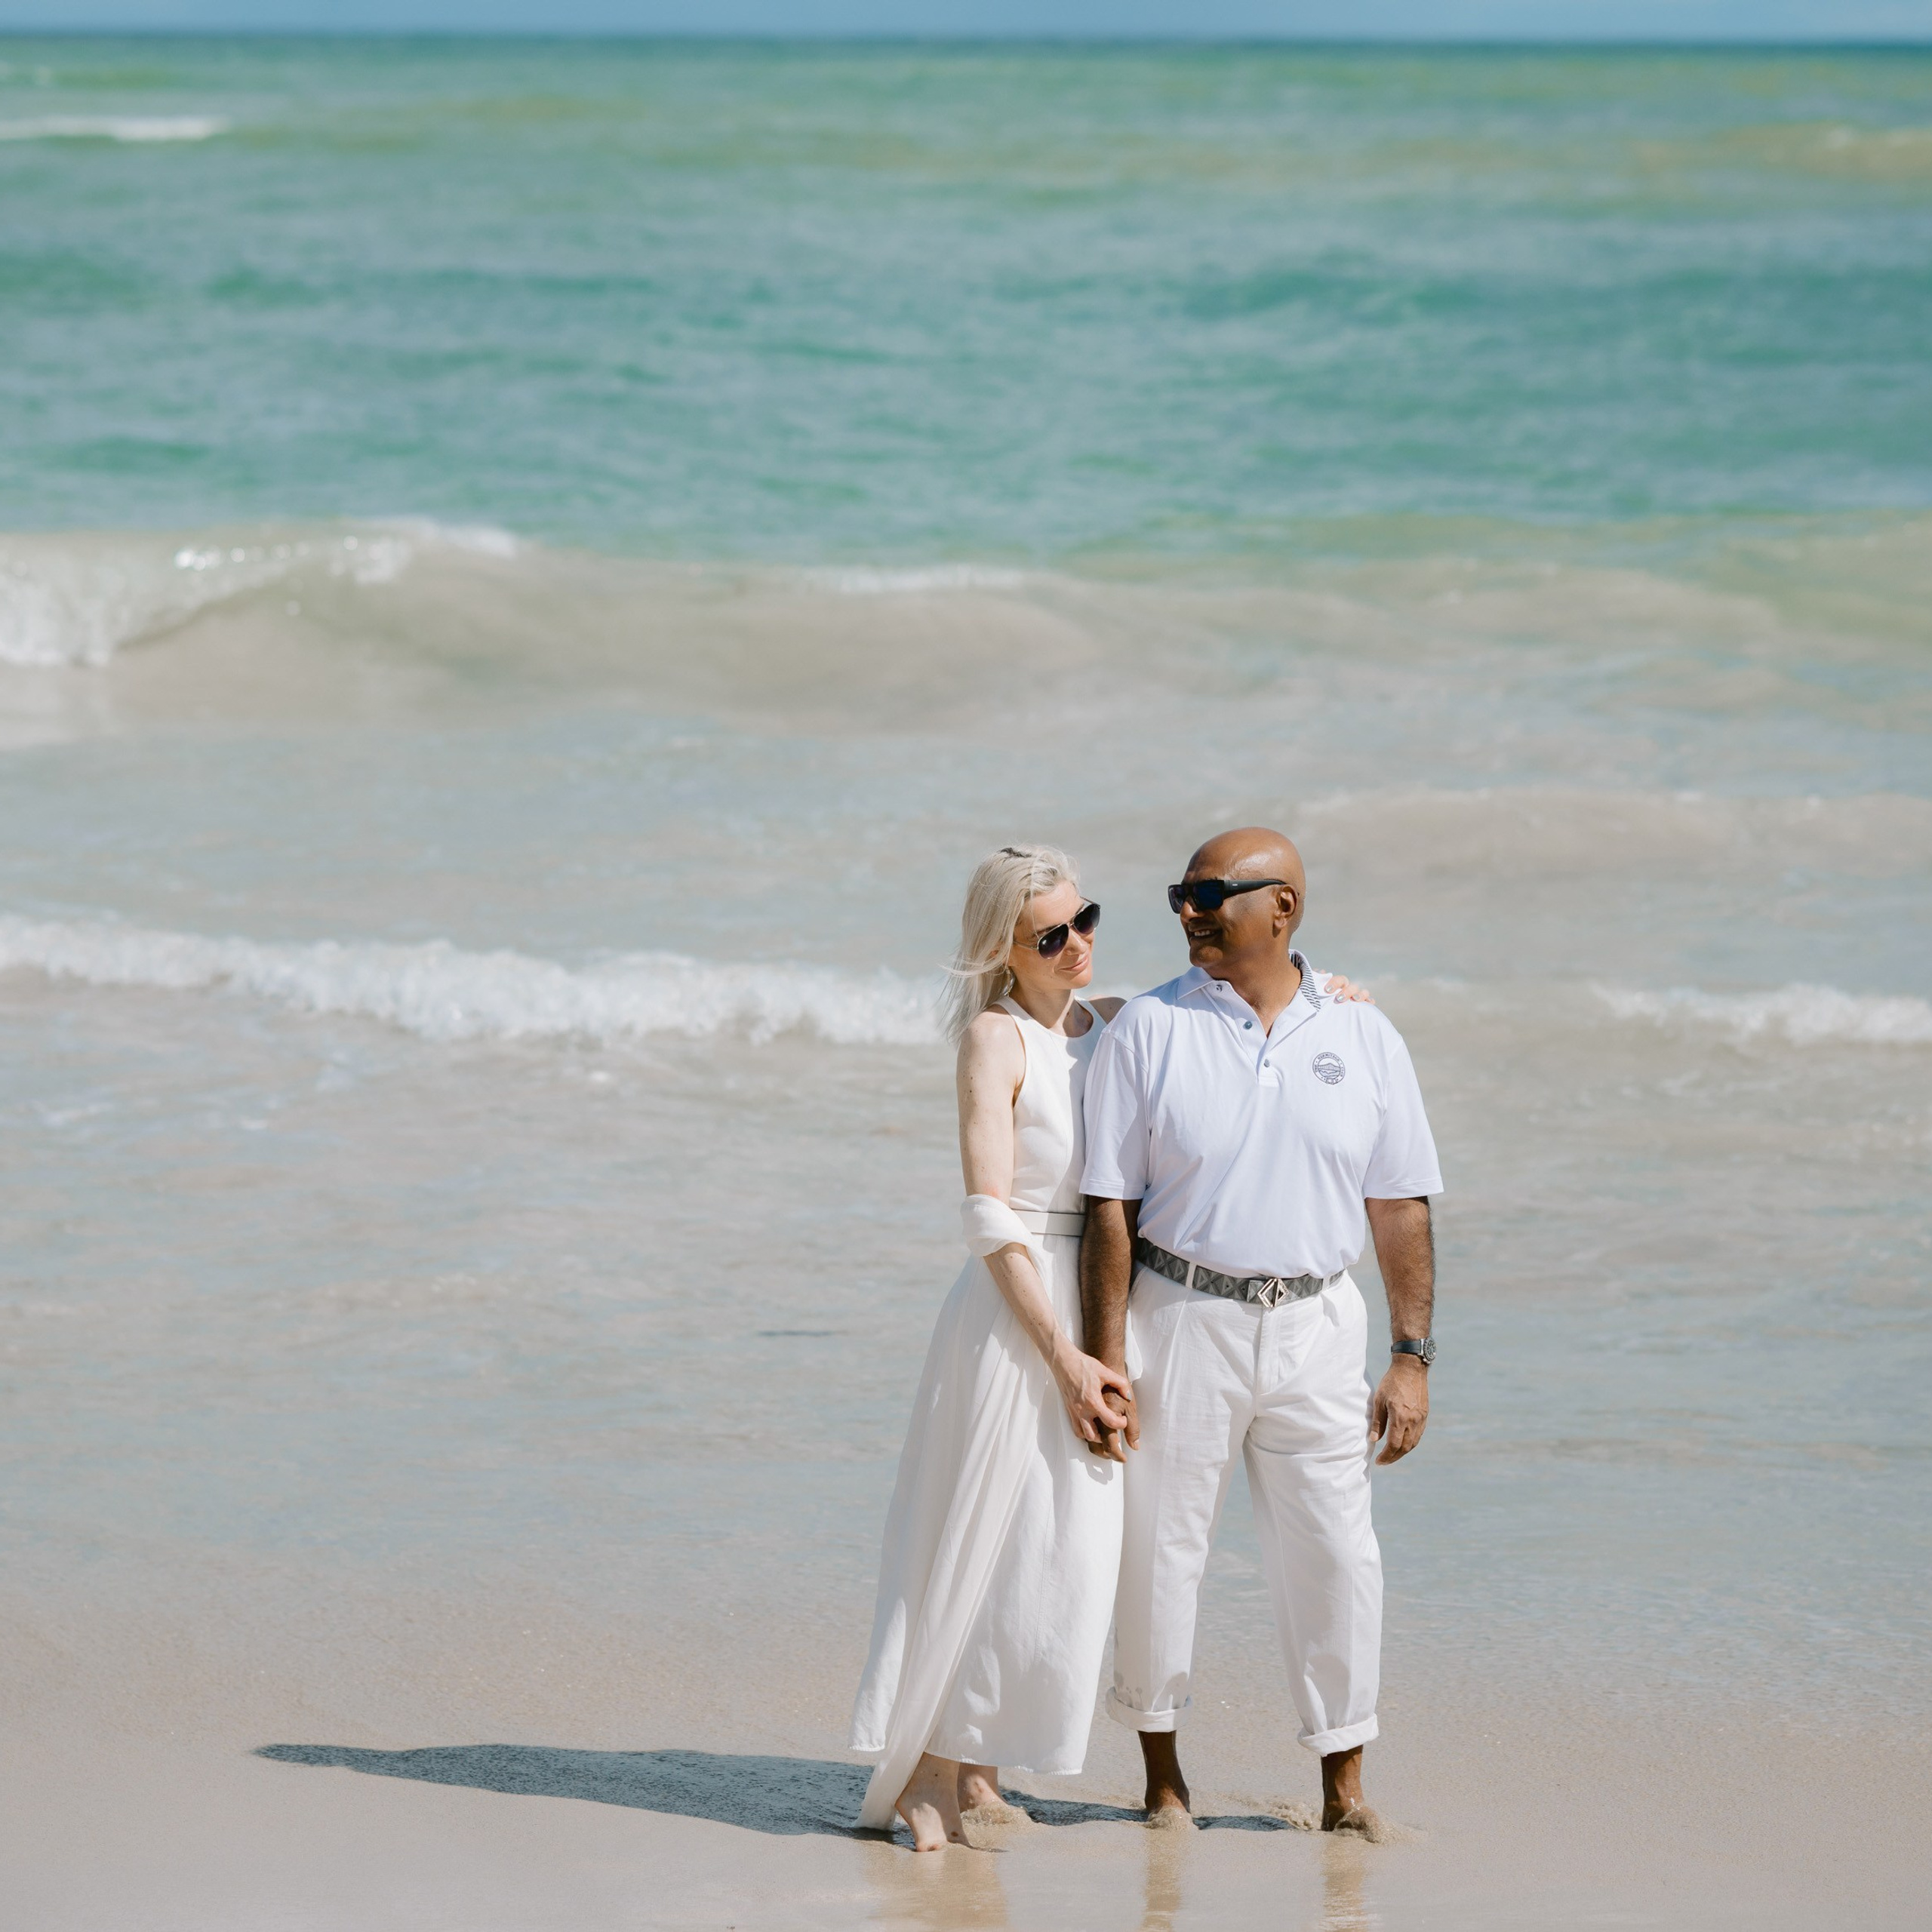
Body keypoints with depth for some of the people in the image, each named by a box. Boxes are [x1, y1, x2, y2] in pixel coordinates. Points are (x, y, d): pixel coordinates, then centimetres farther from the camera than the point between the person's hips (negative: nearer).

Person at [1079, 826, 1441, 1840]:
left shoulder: (1363, 1037, 4)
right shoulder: (1148, 1031, -2)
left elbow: (1401, 1209, 5)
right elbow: (1111, 1210, -3)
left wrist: (1412, 1357, 0)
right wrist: (1106, 1360, -8)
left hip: (1314, 1327, 1)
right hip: (1181, 1319, -1)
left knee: (1335, 1554, 0)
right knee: (1159, 1545, 4)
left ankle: (1344, 1783, 10)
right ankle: (1161, 1770, 18)